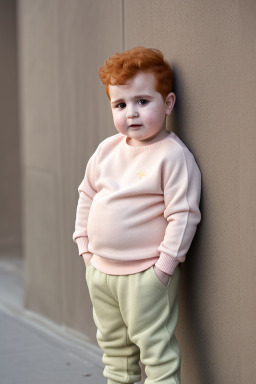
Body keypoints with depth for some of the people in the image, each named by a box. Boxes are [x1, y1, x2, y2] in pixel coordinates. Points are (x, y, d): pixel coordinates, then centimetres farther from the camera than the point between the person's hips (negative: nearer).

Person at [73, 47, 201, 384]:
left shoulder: (173, 155, -16)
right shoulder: (107, 150, 4)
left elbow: (183, 214, -18)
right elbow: (87, 195, 16)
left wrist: (165, 264, -19)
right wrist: (84, 243, 11)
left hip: (146, 275, -7)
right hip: (100, 269, 8)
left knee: (156, 349, -2)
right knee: (113, 345, 22)